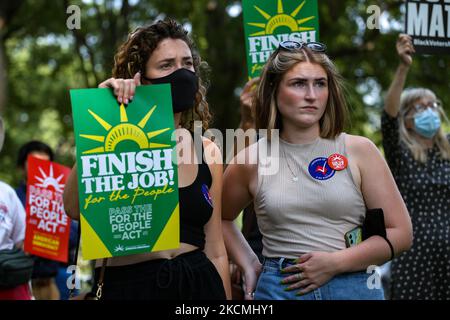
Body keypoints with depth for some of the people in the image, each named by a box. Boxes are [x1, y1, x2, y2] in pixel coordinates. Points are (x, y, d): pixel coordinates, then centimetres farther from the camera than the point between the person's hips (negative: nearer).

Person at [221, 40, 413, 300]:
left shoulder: (359, 150, -2)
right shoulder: (251, 161, 1)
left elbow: (401, 233, -3)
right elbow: (221, 218, 19)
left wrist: (335, 263, -12)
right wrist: (249, 265, 5)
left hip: (354, 286, 0)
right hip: (279, 288, 0)